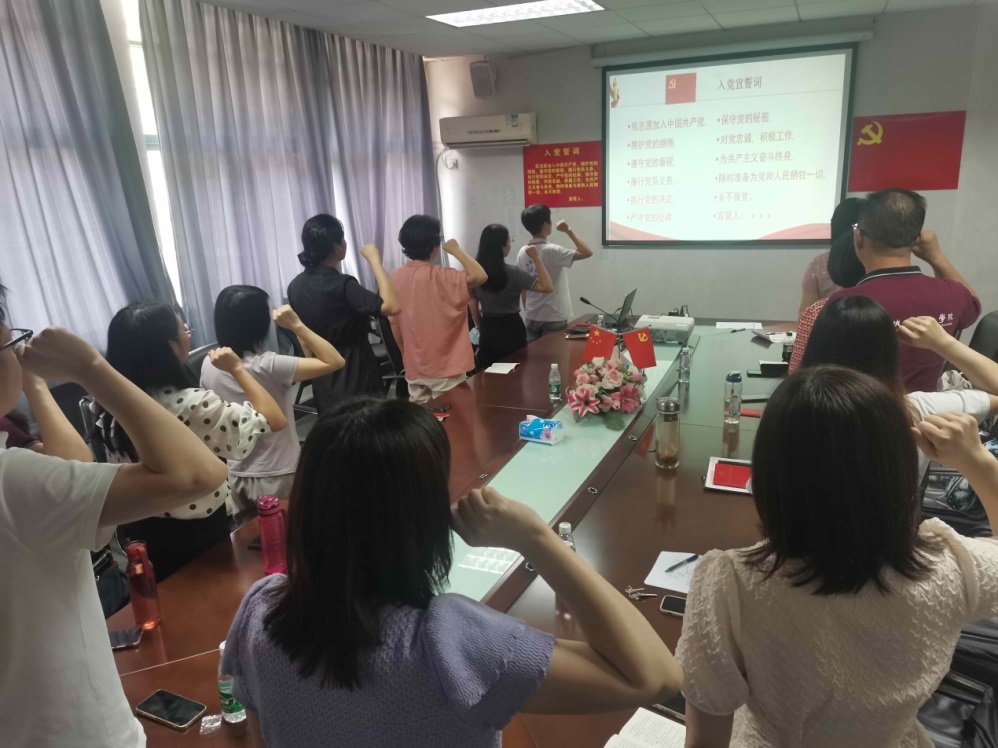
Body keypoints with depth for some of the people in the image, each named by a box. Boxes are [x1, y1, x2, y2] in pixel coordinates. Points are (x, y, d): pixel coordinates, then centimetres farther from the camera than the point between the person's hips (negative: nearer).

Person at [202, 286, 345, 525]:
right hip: (277, 478, -5)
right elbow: (335, 362, -24)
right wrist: (296, 325, -22)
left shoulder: (209, 365, -5)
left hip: (234, 476, 6)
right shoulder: (268, 365, -24)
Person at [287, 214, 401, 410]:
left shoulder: (295, 286, 2)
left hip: (323, 379, 8)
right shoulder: (341, 285, -22)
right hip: (355, 378, -7)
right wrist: (374, 260, -23)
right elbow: (392, 306, -31)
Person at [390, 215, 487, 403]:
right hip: (445, 367, -6)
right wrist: (456, 250, -13)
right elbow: (480, 276, -28)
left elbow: (394, 323, 7)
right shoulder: (439, 276, -18)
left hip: (414, 367, 6)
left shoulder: (396, 277, 2)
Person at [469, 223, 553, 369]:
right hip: (511, 330, -5)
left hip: (488, 331, 5)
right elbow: (548, 287, -18)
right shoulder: (512, 273, -16)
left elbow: (473, 307, 6)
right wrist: (536, 259, -14)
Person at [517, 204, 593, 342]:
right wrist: (568, 231, -10)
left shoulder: (522, 252, 3)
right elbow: (587, 252, -21)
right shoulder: (551, 251, -17)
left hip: (532, 318, 7)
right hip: (554, 319, -6)